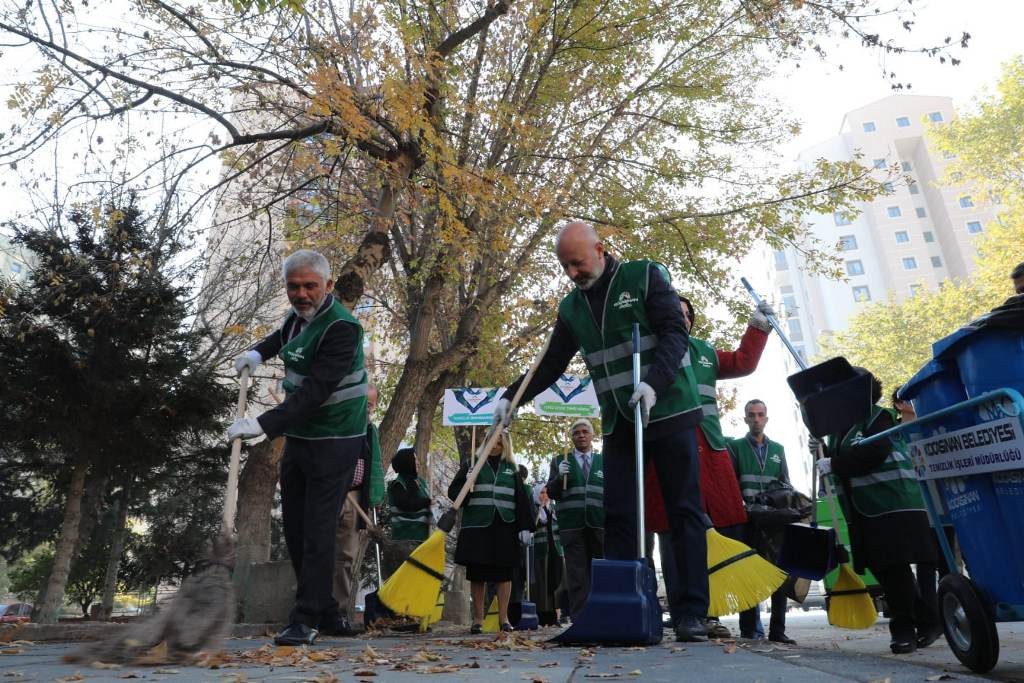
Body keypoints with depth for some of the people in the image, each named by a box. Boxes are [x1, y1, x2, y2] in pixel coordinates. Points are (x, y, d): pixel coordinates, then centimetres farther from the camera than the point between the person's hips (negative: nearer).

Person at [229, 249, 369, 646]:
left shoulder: (341, 327, -21)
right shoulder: (299, 314, 6)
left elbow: (315, 392, -30)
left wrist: (263, 425, -35)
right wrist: (259, 352, 20)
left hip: (334, 442, -9)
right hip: (297, 436, 9)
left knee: (317, 529, -7)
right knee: (294, 524, 13)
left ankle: (306, 620, 4)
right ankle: (323, 604, 28)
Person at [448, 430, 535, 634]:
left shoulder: (511, 468, 13)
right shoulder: (472, 463, 8)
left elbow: (520, 500, 9)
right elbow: (453, 491, 5)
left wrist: (525, 527, 1)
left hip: (504, 527, 1)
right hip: (477, 526, -1)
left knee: (504, 573, 3)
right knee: (477, 573, 3)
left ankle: (503, 617, 13)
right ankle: (478, 618, 14)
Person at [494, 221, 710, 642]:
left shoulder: (646, 276, -3)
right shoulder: (571, 308, 10)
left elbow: (674, 333, -12)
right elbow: (551, 365, 13)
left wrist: (653, 382, -28)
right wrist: (512, 397, 2)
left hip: (669, 413, -4)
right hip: (618, 424, 5)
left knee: (684, 512, 0)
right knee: (618, 517, 1)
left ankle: (692, 613, 5)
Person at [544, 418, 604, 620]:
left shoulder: (604, 462, 16)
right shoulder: (560, 461, 13)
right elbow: (551, 493, 8)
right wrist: (559, 477, -11)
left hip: (600, 525, 1)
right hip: (572, 525, -1)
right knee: (577, 576, -3)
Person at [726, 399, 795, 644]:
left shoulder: (778, 449, 19)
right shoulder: (735, 447, 8)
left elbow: (786, 485, 17)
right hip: (747, 520, -3)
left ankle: (777, 630, 9)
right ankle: (748, 630, 6)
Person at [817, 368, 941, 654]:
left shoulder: (878, 417, -5)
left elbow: (872, 453, -21)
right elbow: (838, 461, 17)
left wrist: (834, 464, -19)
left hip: (891, 502, -8)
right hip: (863, 509, 8)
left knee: (893, 567, -5)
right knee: (881, 567, 8)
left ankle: (904, 628, 7)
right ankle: (927, 619, 23)